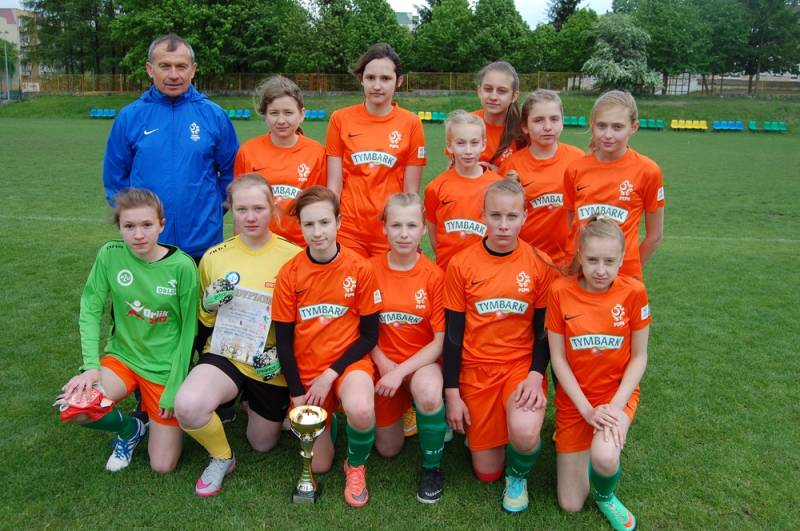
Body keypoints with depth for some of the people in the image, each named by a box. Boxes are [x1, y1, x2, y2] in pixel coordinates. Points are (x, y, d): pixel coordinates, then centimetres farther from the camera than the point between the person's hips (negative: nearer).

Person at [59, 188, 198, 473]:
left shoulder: (182, 266, -18)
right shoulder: (110, 255, -12)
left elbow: (188, 330, -11)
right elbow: (91, 309, -5)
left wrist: (174, 389, -10)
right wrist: (91, 364, -17)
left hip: (165, 368, -2)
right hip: (122, 355, 2)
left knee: (162, 465, -1)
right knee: (75, 406, -26)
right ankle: (130, 428, 8)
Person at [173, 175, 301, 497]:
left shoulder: (293, 256, -11)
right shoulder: (214, 257, -3)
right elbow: (205, 320, 9)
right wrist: (209, 304, -14)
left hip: (271, 365, 0)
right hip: (226, 353, 1)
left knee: (262, 444, 16)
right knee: (187, 406, -31)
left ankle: (251, 403, 50)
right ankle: (221, 458, 3)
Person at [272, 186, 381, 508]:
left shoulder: (359, 268, -11)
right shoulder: (289, 273, -7)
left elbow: (369, 335, -5)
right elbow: (284, 341, -1)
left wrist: (331, 374, -14)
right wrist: (298, 396, -6)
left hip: (348, 361, -2)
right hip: (305, 368, 2)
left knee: (361, 410, -36)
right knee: (318, 465, 3)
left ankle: (356, 466, -2)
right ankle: (329, 414, 36)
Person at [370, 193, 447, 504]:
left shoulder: (434, 276, -13)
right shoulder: (371, 269, -8)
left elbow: (441, 340, -13)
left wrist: (401, 371, -21)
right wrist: (383, 363, -15)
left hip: (422, 360, -2)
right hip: (384, 362, 2)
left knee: (429, 393, -38)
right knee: (387, 450, 10)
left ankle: (431, 467, -10)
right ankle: (403, 407, 44)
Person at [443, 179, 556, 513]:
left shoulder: (539, 265, -6)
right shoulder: (461, 265, -8)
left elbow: (543, 330, 1)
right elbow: (453, 332, -4)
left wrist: (536, 375, -15)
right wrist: (452, 393, -5)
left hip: (522, 364, 0)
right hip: (476, 369, 1)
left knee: (524, 433, -31)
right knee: (486, 473, 5)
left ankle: (518, 476, 5)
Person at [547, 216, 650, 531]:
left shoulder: (633, 292, -12)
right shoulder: (561, 291, -13)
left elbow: (639, 356, -5)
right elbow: (558, 358, -8)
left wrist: (616, 406, -17)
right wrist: (587, 409, -14)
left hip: (618, 392, 0)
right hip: (574, 398, 1)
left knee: (604, 456, -34)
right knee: (570, 505, 2)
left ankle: (605, 496, 4)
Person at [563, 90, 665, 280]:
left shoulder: (647, 171, -6)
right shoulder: (575, 170, 0)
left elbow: (655, 235, 2)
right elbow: (569, 227, 9)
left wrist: (629, 270, 4)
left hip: (622, 276, -2)